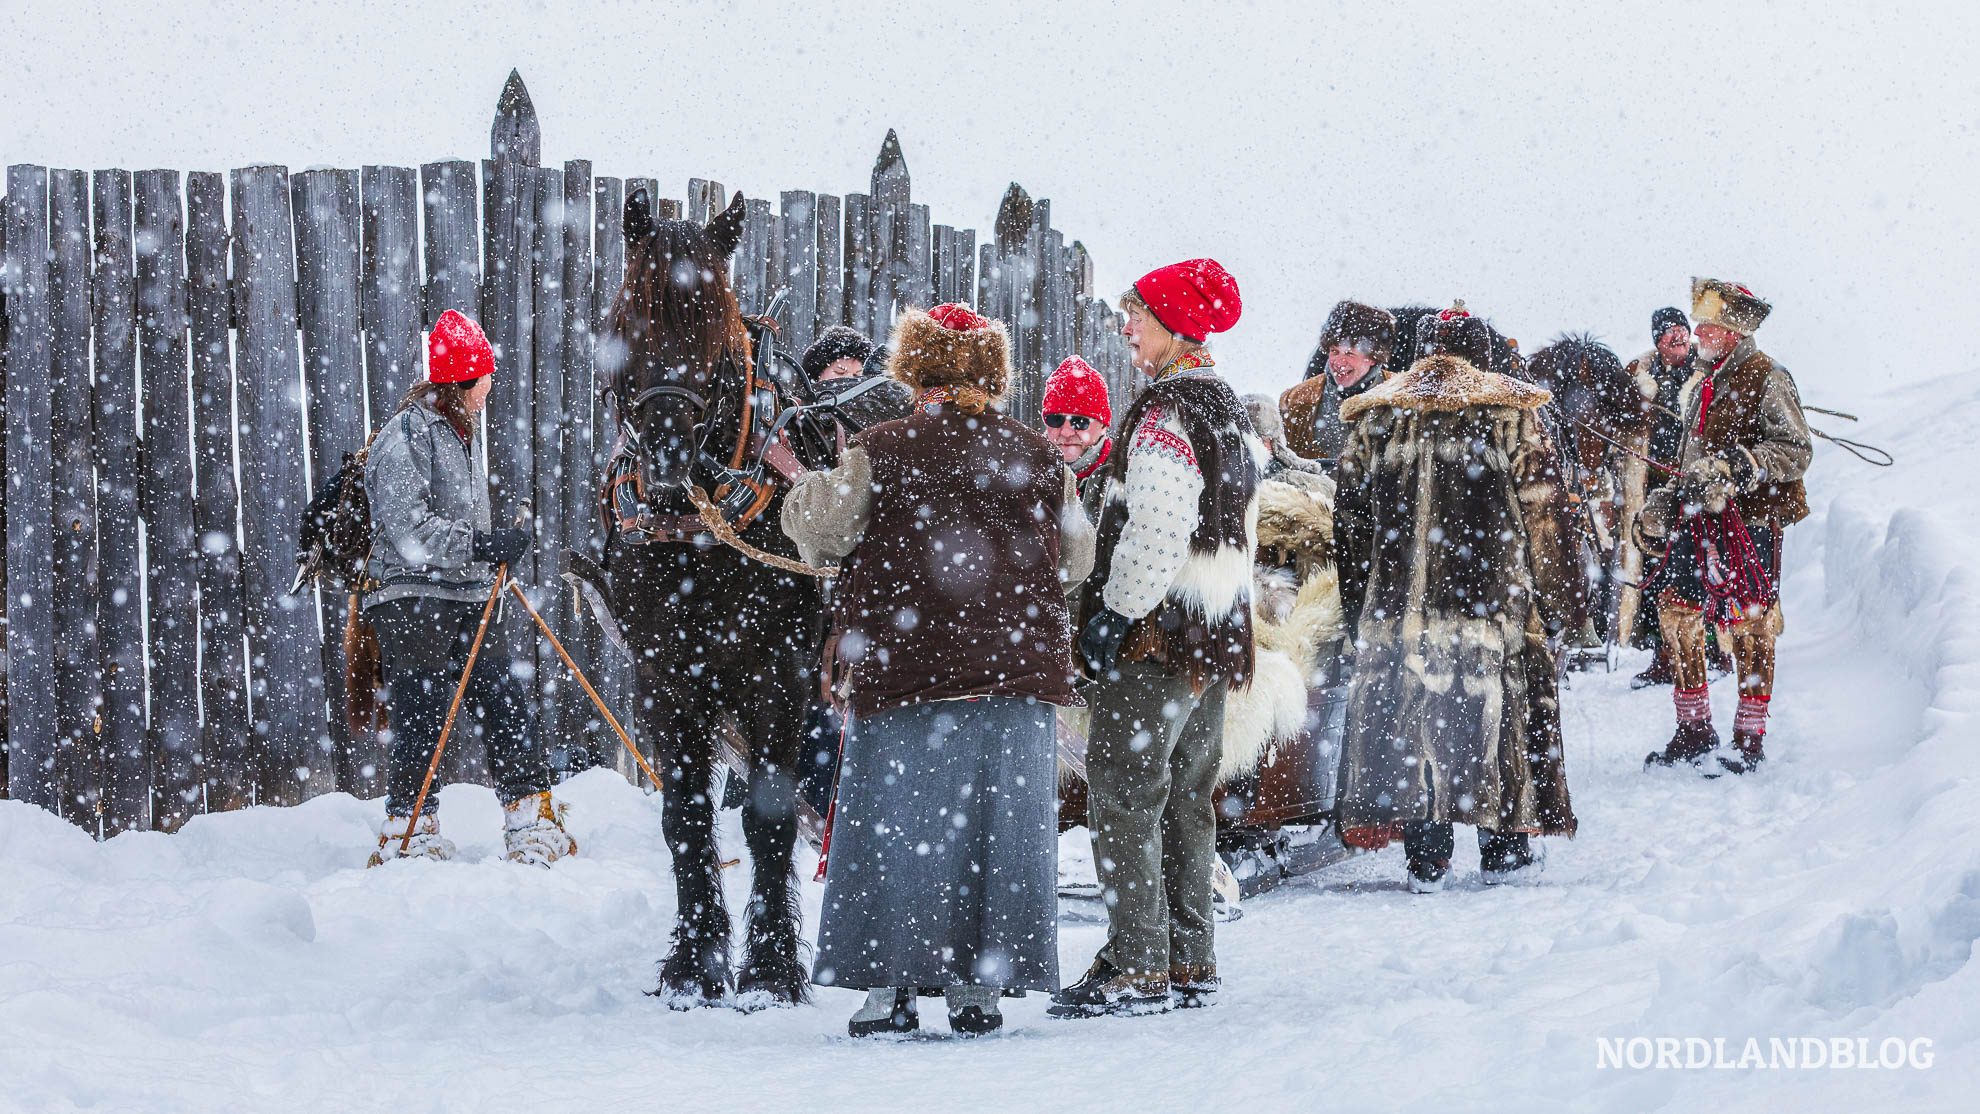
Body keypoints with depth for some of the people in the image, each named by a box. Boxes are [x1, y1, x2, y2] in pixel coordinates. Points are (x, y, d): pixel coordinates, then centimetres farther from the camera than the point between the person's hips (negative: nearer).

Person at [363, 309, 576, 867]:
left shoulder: (456, 434, 20)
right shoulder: (407, 435, -11)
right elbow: (408, 526, -21)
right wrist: (481, 544, -24)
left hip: (465, 601, 9)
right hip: (413, 603, -9)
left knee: (507, 706, 3)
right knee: (424, 722, -9)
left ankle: (535, 833, 5)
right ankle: (408, 837, -1)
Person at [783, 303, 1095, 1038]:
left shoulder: (880, 454, -6)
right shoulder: (1040, 460, 4)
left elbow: (817, 532, 0)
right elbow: (1076, 560, 13)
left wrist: (809, 484, 21)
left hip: (907, 675, -2)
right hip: (1015, 672, 2)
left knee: (894, 826, 4)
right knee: (997, 829, 8)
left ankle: (888, 984, 2)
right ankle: (978, 987, 8)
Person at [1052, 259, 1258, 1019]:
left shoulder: (1166, 413, -16)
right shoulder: (1228, 410, 15)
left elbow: (1154, 530, -24)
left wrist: (1116, 611, -17)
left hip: (1157, 633, -10)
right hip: (1218, 637, 10)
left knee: (1123, 797, -7)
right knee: (1186, 799, 14)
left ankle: (1137, 968, -9)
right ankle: (1189, 963, 17)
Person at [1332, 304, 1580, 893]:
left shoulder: (1371, 420, 9)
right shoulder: (1510, 413, 1)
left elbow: (1349, 521, 12)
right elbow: (1541, 512, 0)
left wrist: (1358, 610, 19)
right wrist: (1552, 595, 8)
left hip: (1395, 603, 2)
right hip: (1492, 599, -2)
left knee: (1406, 718, 4)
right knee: (1498, 712, 8)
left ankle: (1425, 861, 3)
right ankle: (1504, 848, 13)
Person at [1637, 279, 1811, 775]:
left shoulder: (1766, 379, -7)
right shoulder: (1702, 384, 18)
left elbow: (1796, 450, -13)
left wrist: (1739, 467, -22)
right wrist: (1670, 501, 19)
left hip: (1751, 520, -8)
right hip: (1700, 519, 8)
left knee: (1749, 627, -3)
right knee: (1676, 613, 7)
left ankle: (1750, 742, 4)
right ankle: (1694, 732, 19)